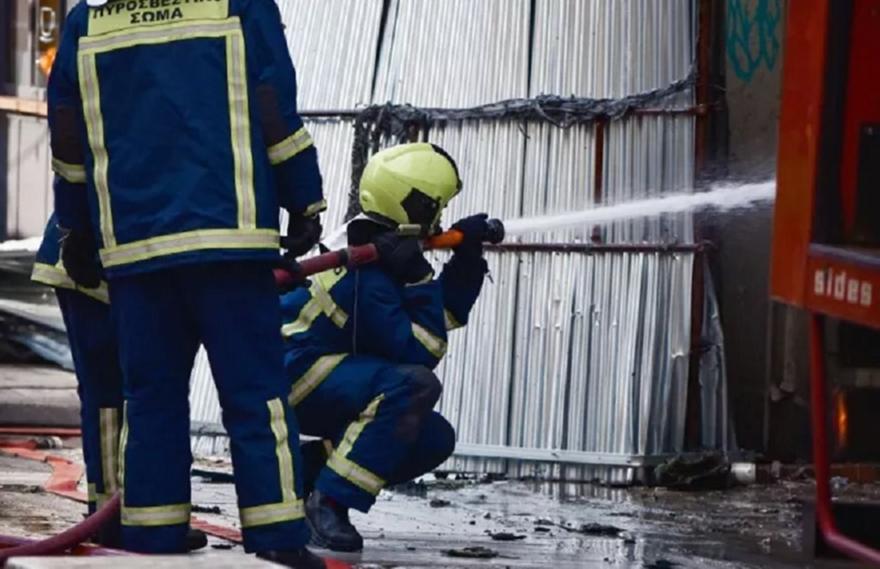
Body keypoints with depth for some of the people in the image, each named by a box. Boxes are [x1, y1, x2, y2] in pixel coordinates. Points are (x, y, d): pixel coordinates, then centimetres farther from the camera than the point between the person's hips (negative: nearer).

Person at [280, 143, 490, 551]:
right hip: (298, 376, -10)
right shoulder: (367, 276, -23)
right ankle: (330, 501, -27)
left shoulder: (385, 252, 6)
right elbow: (420, 353, -23)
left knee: (435, 439, 3)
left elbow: (444, 315, 16)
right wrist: (419, 280, -25)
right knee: (416, 384, -31)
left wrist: (468, 257, 5)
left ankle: (303, 472, 8)